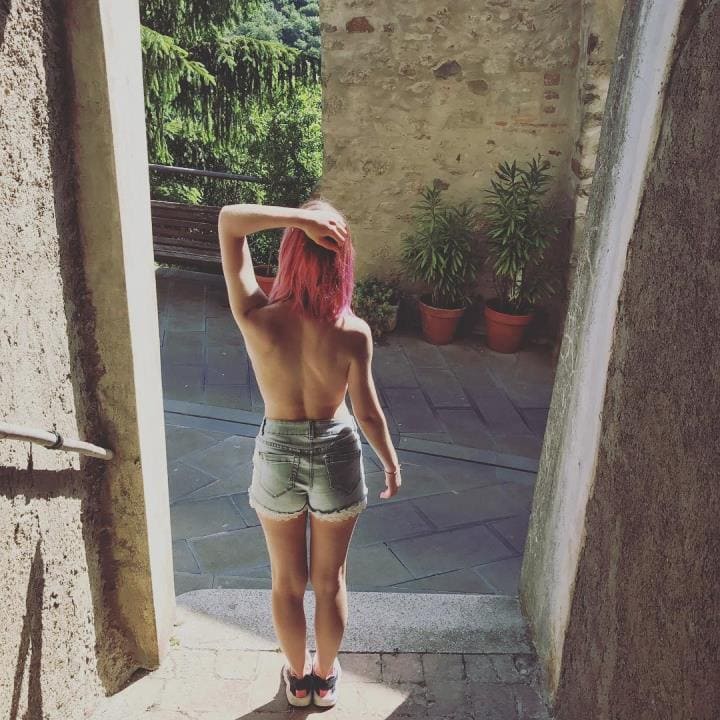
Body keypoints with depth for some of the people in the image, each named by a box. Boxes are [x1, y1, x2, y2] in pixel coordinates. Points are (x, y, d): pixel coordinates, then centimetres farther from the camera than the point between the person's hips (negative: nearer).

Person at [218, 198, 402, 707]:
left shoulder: (257, 319, -22)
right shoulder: (353, 333, -21)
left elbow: (229, 219, -19)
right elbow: (368, 413, -10)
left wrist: (298, 219, -29)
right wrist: (392, 464, 6)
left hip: (277, 456, 0)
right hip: (336, 456, 0)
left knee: (288, 581, 23)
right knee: (330, 580, 22)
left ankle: (298, 676, 44)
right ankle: (325, 676, 43)